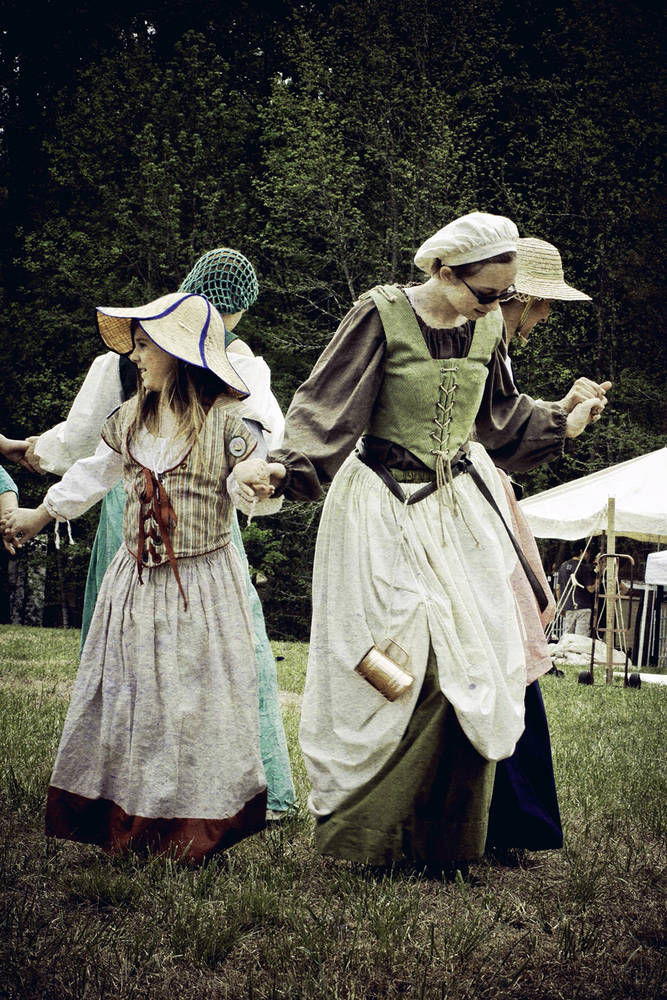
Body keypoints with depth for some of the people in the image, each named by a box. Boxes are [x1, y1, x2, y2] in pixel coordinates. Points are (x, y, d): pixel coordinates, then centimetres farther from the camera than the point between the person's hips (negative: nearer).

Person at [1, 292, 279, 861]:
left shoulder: (227, 419, -10)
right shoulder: (131, 419, 8)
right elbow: (94, 474, 22)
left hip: (202, 585, -5)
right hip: (136, 583, 5)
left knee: (196, 699, -1)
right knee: (129, 696, 8)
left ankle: (196, 832, 11)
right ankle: (127, 822, 19)